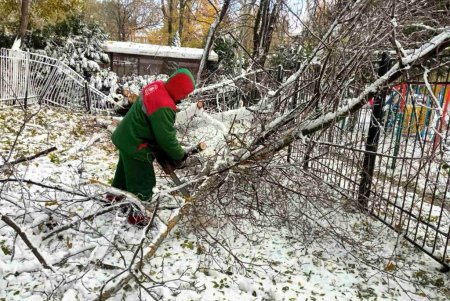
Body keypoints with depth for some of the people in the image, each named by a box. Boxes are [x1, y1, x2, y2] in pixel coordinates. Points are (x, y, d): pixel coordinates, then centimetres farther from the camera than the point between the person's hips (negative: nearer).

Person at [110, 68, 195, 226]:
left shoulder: (157, 86, -6)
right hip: (136, 146, -10)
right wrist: (180, 155, -10)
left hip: (126, 138, 10)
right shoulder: (164, 108, -34)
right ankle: (136, 215, 25)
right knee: (143, 182, 8)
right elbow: (166, 138, -27)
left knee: (125, 169, 32)